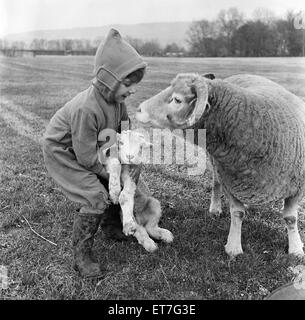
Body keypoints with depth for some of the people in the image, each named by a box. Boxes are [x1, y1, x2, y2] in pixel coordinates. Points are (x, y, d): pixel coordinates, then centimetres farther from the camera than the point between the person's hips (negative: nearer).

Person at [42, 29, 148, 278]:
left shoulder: (116, 98, -12)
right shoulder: (86, 108, -38)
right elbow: (87, 157, -29)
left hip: (85, 149, 8)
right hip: (62, 152, -8)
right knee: (96, 197, -19)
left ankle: (112, 227, 31)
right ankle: (81, 256, -4)